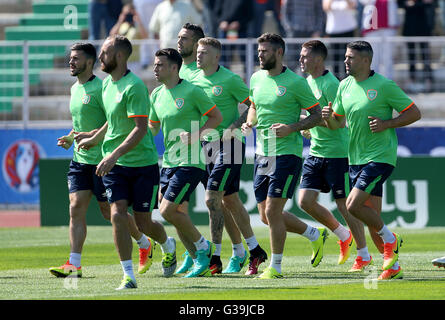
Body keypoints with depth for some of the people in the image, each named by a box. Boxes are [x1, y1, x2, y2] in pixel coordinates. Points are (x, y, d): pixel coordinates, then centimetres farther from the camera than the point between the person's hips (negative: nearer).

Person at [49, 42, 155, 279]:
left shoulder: (100, 88, -14)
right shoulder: (75, 89, 14)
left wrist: (91, 136, -25)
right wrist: (70, 138, 9)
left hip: (102, 159, -8)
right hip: (80, 160, 8)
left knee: (110, 211, 3)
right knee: (76, 208, -4)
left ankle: (145, 244, 27)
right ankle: (74, 264, -8)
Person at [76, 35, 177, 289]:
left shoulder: (134, 87, -18)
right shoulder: (107, 84, 8)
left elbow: (140, 129, -24)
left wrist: (114, 154, -32)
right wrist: (93, 139, 32)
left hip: (142, 163, -6)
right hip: (114, 165, 6)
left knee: (144, 222, 4)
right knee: (118, 215, -11)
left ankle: (168, 246, 38)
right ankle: (128, 276, -6)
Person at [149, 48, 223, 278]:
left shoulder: (191, 91, -10)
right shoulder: (157, 95, 11)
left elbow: (217, 117, -5)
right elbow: (152, 128, 21)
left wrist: (196, 135, -18)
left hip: (190, 162, -8)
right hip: (168, 162, 8)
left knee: (167, 210, -15)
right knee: (176, 214, 5)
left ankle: (202, 247, 4)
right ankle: (201, 263, 14)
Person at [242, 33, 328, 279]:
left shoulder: (295, 82, -10)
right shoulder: (256, 79, 9)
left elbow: (317, 115, -5)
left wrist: (292, 127, -19)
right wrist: (249, 123, 5)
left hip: (287, 153, -7)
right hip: (262, 154, 7)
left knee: (272, 211, -10)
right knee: (266, 216, 9)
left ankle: (275, 267, 3)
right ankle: (315, 236, 29)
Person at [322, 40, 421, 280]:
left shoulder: (384, 86, -10)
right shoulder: (345, 86, 9)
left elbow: (414, 114, -6)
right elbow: (338, 123, 17)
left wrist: (386, 124, -17)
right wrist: (328, 117, -6)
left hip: (380, 157, -7)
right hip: (356, 159, 7)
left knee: (353, 205, -18)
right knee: (372, 217, 5)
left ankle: (390, 239, 3)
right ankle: (393, 266, 15)